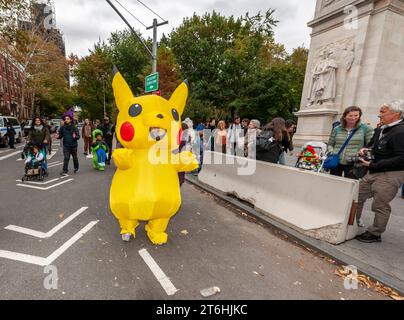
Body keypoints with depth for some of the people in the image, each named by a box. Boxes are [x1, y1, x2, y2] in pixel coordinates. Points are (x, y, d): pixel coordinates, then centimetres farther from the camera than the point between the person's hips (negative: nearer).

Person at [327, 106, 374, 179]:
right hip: (336, 163, 2)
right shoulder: (337, 129, 8)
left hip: (353, 165, -2)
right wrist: (331, 152, -3)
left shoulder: (366, 128, 3)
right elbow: (330, 144, 15)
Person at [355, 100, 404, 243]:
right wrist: (366, 149, 5)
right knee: (357, 196, 13)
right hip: (373, 172, 9)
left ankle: (375, 234, 20)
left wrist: (373, 165, -22)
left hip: (390, 175, -9)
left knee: (380, 205, 1)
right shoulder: (380, 130, 10)